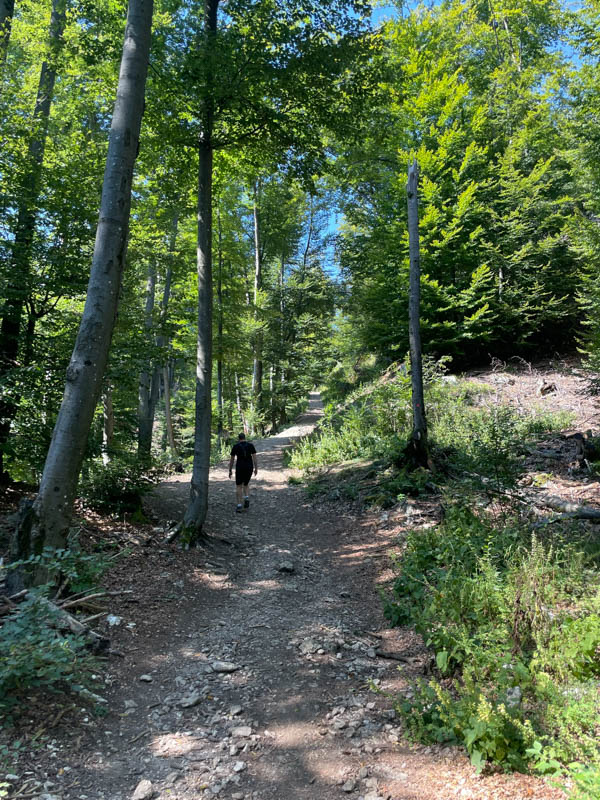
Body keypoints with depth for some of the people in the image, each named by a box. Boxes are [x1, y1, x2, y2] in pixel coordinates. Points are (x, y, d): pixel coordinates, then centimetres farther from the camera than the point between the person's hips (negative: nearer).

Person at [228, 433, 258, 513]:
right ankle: (246, 498, -4)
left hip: (240, 468, -2)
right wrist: (256, 468, 1)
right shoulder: (251, 445, 3)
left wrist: (230, 471, 9)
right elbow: (254, 457, -2)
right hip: (249, 467, 2)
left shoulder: (235, 446, 0)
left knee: (239, 487, 7)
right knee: (245, 485, 22)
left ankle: (239, 506, -3)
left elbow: (232, 459, 1)